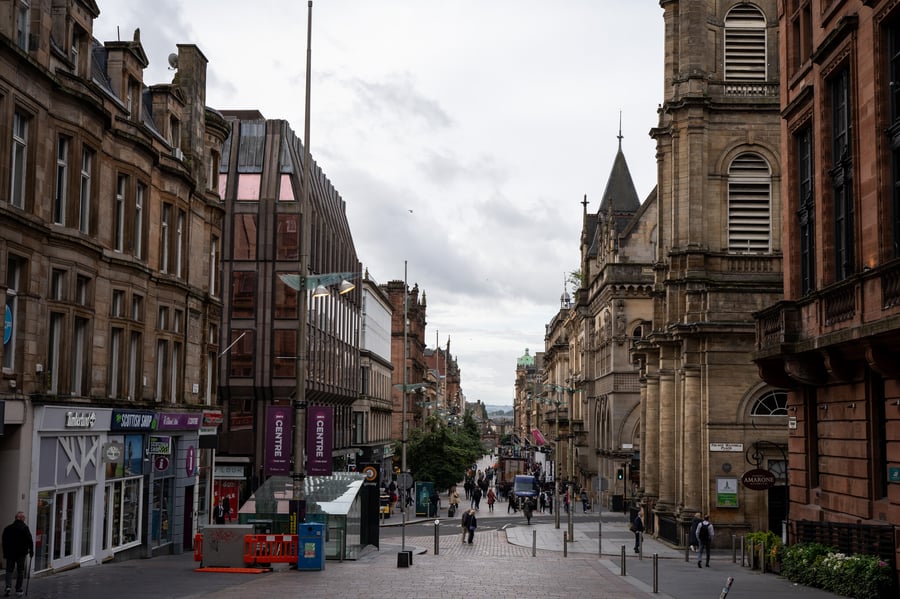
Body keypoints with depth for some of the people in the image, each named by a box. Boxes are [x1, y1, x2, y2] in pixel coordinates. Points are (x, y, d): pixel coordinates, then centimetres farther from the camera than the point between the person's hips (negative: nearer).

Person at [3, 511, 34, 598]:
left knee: (9, 570, 10)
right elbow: (30, 540, -11)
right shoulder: (24, 527, -9)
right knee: (20, 572, 6)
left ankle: (8, 586, -11)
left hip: (10, 553, 3)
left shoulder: (7, 528, 4)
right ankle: (18, 590, 6)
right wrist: (31, 551, 0)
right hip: (21, 553, -3)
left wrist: (5, 553, 15)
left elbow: (4, 542, 9)